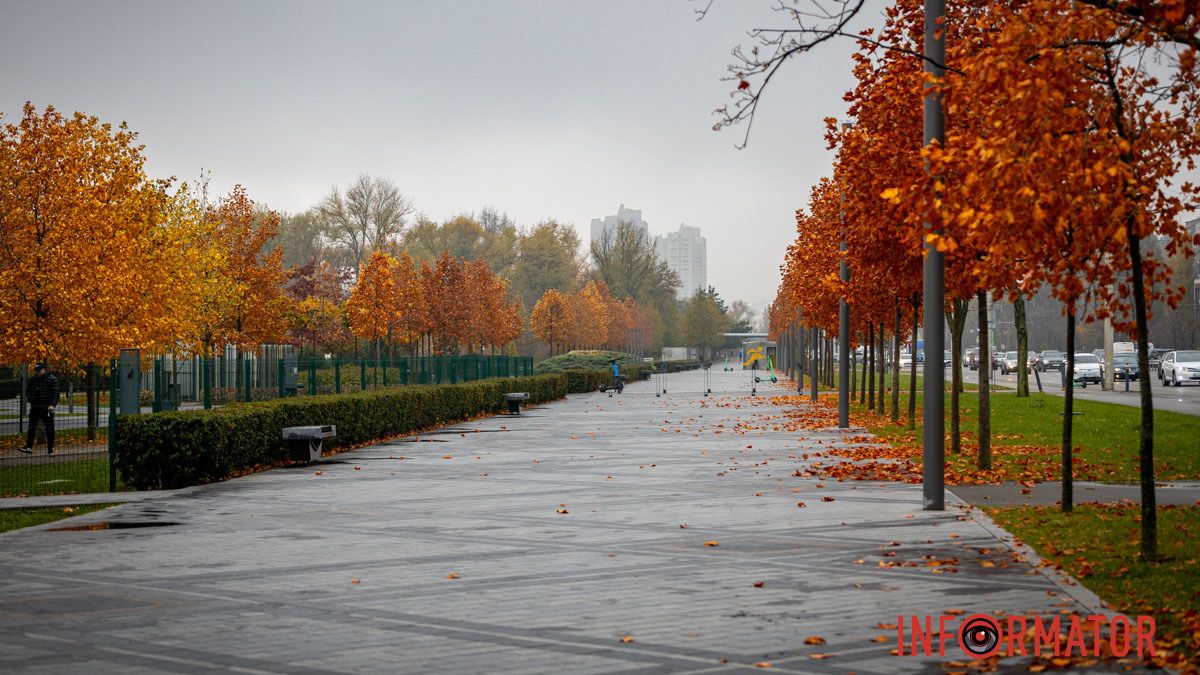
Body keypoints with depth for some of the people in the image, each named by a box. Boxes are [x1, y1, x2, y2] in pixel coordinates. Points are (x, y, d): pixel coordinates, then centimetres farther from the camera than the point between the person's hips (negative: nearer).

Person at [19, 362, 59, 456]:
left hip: (47, 408, -5)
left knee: (49, 427, 1)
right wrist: (31, 400, 7)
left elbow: (55, 393, -9)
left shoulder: (52, 379, -4)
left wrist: (52, 404, -19)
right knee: (32, 427, 0)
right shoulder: (33, 380, 12)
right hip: (35, 407, 5)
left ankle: (50, 448, 7)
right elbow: (27, 391, 24)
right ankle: (29, 447, 0)